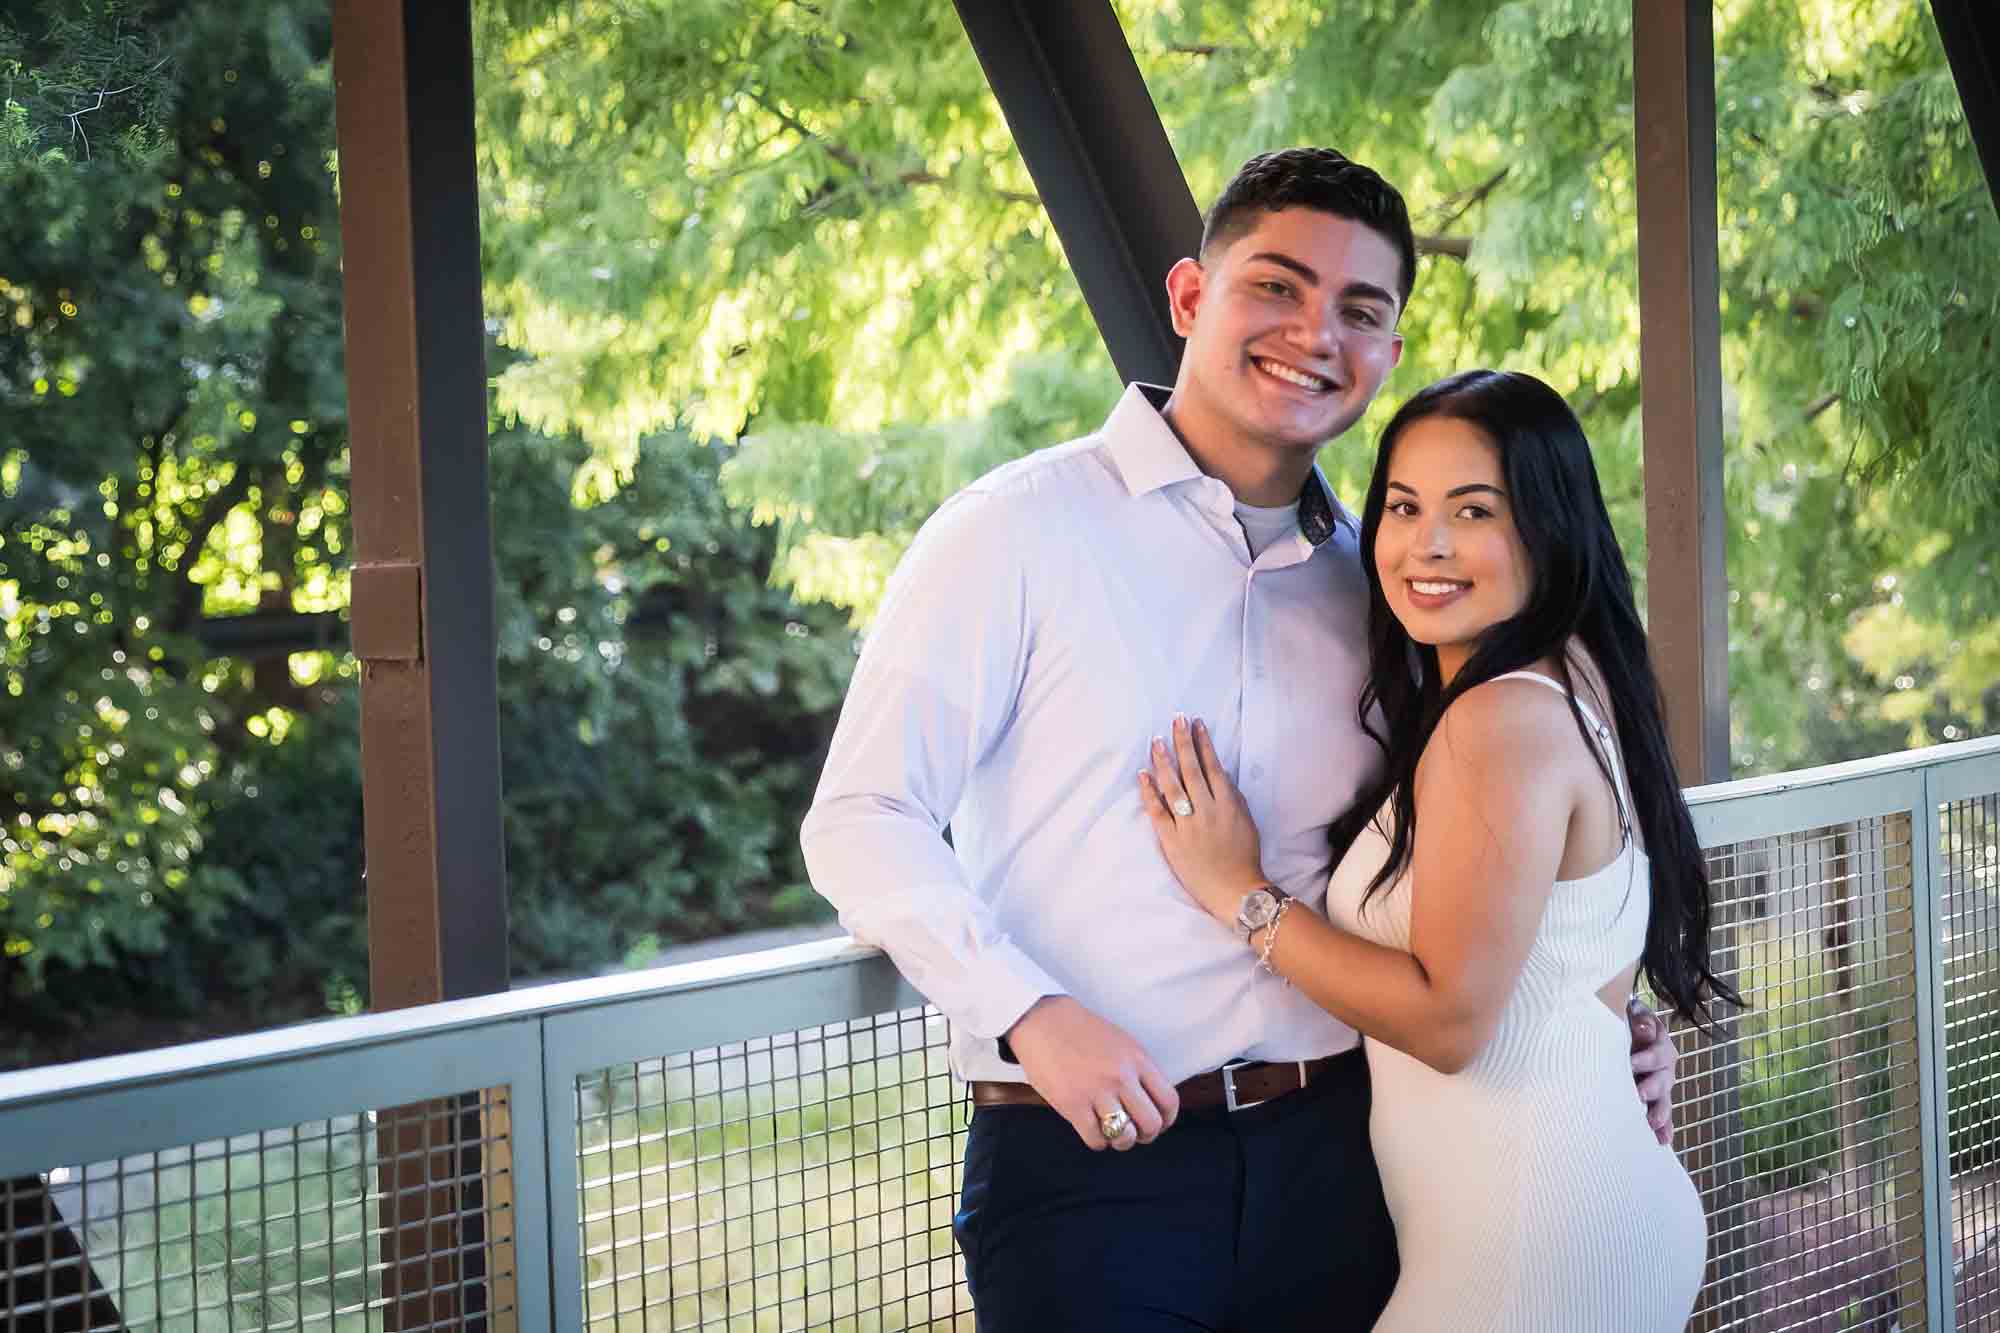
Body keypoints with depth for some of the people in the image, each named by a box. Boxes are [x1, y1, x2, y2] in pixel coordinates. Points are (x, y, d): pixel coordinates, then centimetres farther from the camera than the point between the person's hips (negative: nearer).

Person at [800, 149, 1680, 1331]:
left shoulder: (1370, 580, 12)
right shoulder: (1020, 534, -4)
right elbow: (863, 821, -9)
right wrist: (1028, 1013, -21)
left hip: (1334, 1167, 5)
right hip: (1089, 1164, -5)